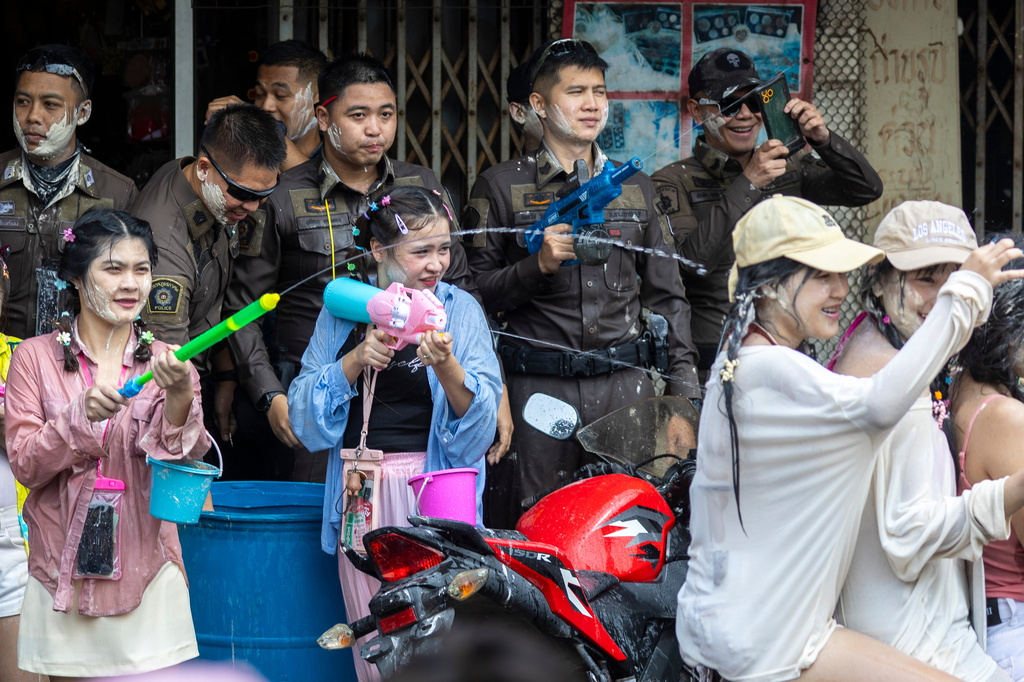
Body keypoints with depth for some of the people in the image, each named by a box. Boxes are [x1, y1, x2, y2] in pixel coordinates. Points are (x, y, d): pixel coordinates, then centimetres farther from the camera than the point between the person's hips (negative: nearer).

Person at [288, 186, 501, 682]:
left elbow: (479, 422, -5)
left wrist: (445, 366, -23)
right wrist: (356, 361, -13)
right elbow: (304, 413, 2)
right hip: (360, 494, 2)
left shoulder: (460, 309, 3)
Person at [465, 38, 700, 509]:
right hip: (540, 385, -3)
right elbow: (478, 293, 2)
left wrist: (685, 389, 11)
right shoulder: (501, 186, 5)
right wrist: (538, 265, -14)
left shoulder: (634, 187, 17)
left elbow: (666, 295, 19)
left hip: (625, 382, 3)